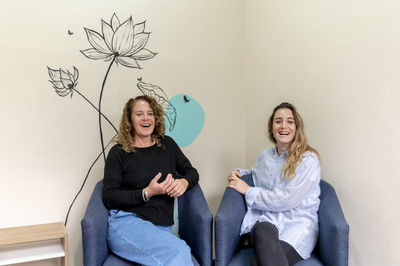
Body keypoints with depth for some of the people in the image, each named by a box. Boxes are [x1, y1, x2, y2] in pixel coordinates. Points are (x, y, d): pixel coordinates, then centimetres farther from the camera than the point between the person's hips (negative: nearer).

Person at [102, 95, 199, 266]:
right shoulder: (118, 152, 4)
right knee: (179, 251, -31)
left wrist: (184, 182, -2)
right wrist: (147, 193, -13)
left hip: (162, 226, 4)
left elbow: (191, 172, 22)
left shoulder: (167, 145, 15)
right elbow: (108, 198, -2)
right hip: (126, 223, -3)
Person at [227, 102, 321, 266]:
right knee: (263, 233, -36)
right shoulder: (265, 155, 14)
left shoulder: (308, 159, -5)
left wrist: (247, 190, -6)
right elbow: (256, 174, 38)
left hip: (297, 223, -4)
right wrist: (239, 173, 15)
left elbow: (286, 200, -12)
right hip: (266, 219, 4)